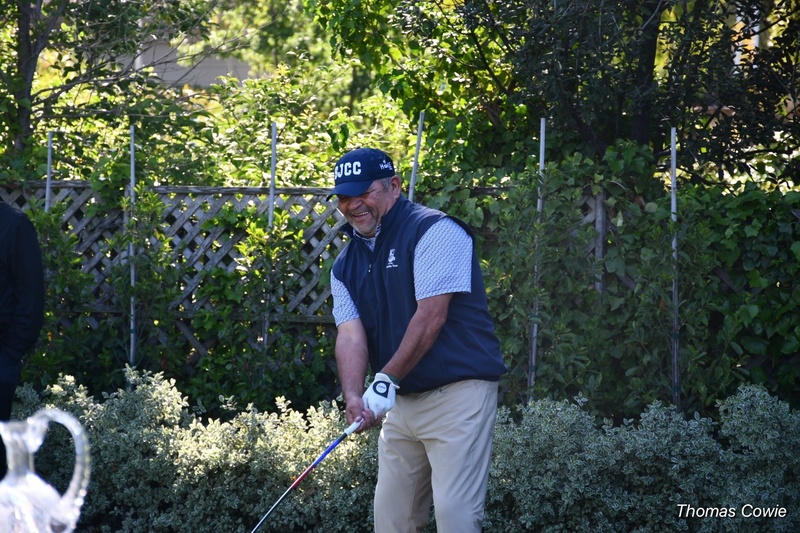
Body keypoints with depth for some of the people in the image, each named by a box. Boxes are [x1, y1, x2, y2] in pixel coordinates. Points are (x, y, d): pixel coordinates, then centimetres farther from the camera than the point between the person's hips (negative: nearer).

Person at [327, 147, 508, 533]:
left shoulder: (434, 232, -11)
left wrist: (387, 379, -17)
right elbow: (350, 334, 0)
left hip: (457, 394, -8)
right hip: (400, 401, 8)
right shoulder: (347, 265, 12)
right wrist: (354, 396, -19)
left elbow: (431, 316, -18)